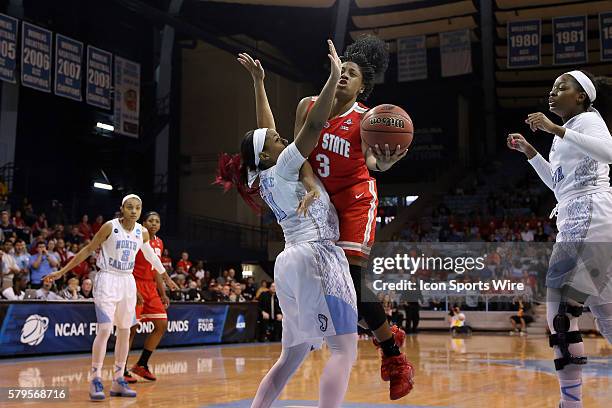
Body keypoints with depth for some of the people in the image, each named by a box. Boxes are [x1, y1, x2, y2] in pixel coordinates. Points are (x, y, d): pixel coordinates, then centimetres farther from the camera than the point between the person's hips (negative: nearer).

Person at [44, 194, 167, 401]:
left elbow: (151, 256, 21)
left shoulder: (142, 232, 4)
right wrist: (61, 272, -8)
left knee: (124, 332, 8)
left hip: (128, 283, 6)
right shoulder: (110, 227, -10)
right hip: (108, 280, -6)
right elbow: (88, 250, -6)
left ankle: (118, 382, 16)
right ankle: (96, 381, -7)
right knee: (105, 330, -14)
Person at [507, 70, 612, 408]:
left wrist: (555, 129, -23)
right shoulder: (568, 131, 25)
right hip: (575, 221, 10)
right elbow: (558, 183, 32)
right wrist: (529, 151, 24)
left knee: (560, 303, -12)